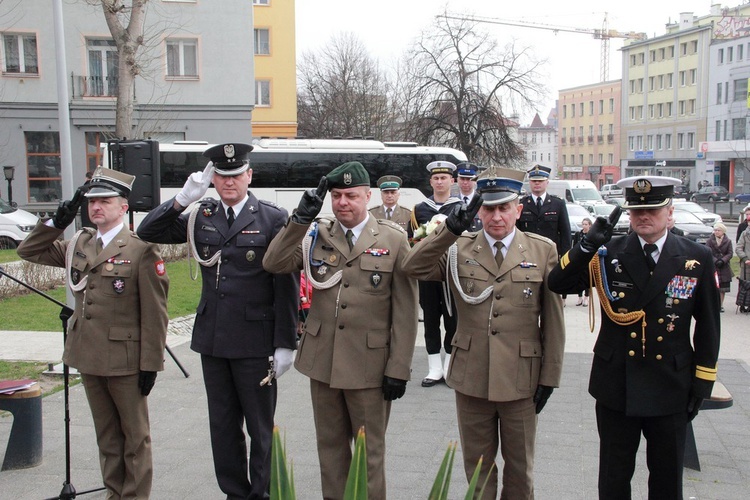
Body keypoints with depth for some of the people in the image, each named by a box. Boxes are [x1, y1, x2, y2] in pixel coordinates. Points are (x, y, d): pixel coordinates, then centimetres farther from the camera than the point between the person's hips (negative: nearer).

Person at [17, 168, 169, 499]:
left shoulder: (141, 250, -12)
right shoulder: (78, 244, 9)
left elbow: (154, 313, -13)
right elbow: (28, 251, 14)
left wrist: (151, 363, -14)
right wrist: (58, 220, 0)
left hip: (125, 359, -6)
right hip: (88, 357, 7)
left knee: (135, 436, 8)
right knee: (107, 436, 17)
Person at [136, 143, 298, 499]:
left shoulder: (273, 219, -6)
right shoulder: (200, 216, 7)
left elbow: (287, 285, -8)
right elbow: (148, 233, 4)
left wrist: (285, 344, -10)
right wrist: (183, 199, -11)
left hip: (255, 341, -4)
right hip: (212, 339, 5)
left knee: (260, 427, 8)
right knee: (222, 425, 15)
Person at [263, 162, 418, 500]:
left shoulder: (394, 240, -4)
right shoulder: (316, 234, 6)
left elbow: (405, 311, -6)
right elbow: (273, 264, -8)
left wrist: (399, 369, -9)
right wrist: (301, 218, -16)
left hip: (370, 364, -3)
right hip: (322, 360, 3)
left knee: (370, 451, 9)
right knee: (330, 446, 16)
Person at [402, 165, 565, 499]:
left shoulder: (543, 251, -2)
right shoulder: (458, 249, 0)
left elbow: (552, 319, -1)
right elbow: (413, 268, -15)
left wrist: (549, 377, -2)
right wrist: (450, 229, -25)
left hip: (520, 379, -1)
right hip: (471, 377, 1)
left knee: (519, 466, 16)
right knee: (477, 466, 16)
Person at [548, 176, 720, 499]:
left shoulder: (698, 259, -3)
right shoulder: (608, 254, -4)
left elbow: (708, 326, 2)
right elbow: (557, 284, -13)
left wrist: (702, 384, 1)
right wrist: (588, 245, -26)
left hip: (670, 388, 0)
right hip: (616, 385, 0)